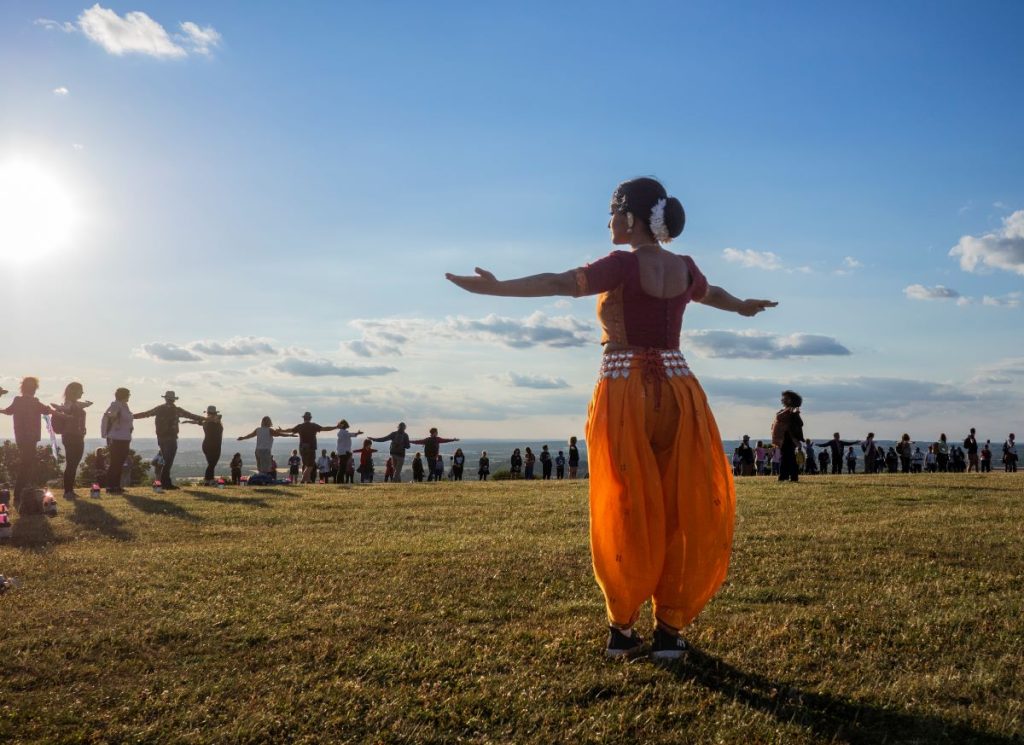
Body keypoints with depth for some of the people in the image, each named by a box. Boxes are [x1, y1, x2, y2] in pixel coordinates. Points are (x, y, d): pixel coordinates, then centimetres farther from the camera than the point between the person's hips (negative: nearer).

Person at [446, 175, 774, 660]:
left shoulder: (624, 265, -8)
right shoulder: (684, 267, 10)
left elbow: (560, 283, -19)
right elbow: (711, 293, 32)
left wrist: (496, 288, -19)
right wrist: (744, 307, 53)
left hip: (626, 395, -4)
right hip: (679, 393, 4)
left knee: (625, 512, 7)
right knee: (682, 511, 9)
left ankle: (622, 627, 15)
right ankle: (669, 628, 12)